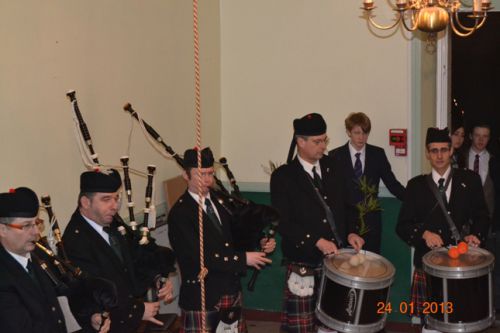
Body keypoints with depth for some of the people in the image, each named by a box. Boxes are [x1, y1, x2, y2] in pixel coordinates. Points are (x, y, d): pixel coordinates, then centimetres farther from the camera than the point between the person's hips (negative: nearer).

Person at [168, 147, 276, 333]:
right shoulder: (179, 213, -15)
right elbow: (201, 257, -21)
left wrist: (260, 243, -4)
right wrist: (243, 259, -18)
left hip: (232, 291, 7)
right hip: (201, 296, -6)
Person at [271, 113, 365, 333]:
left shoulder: (331, 168, 9)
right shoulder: (283, 176, -8)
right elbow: (282, 223, -14)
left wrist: (350, 233, -1)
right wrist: (317, 241, -21)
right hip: (304, 266, -4)